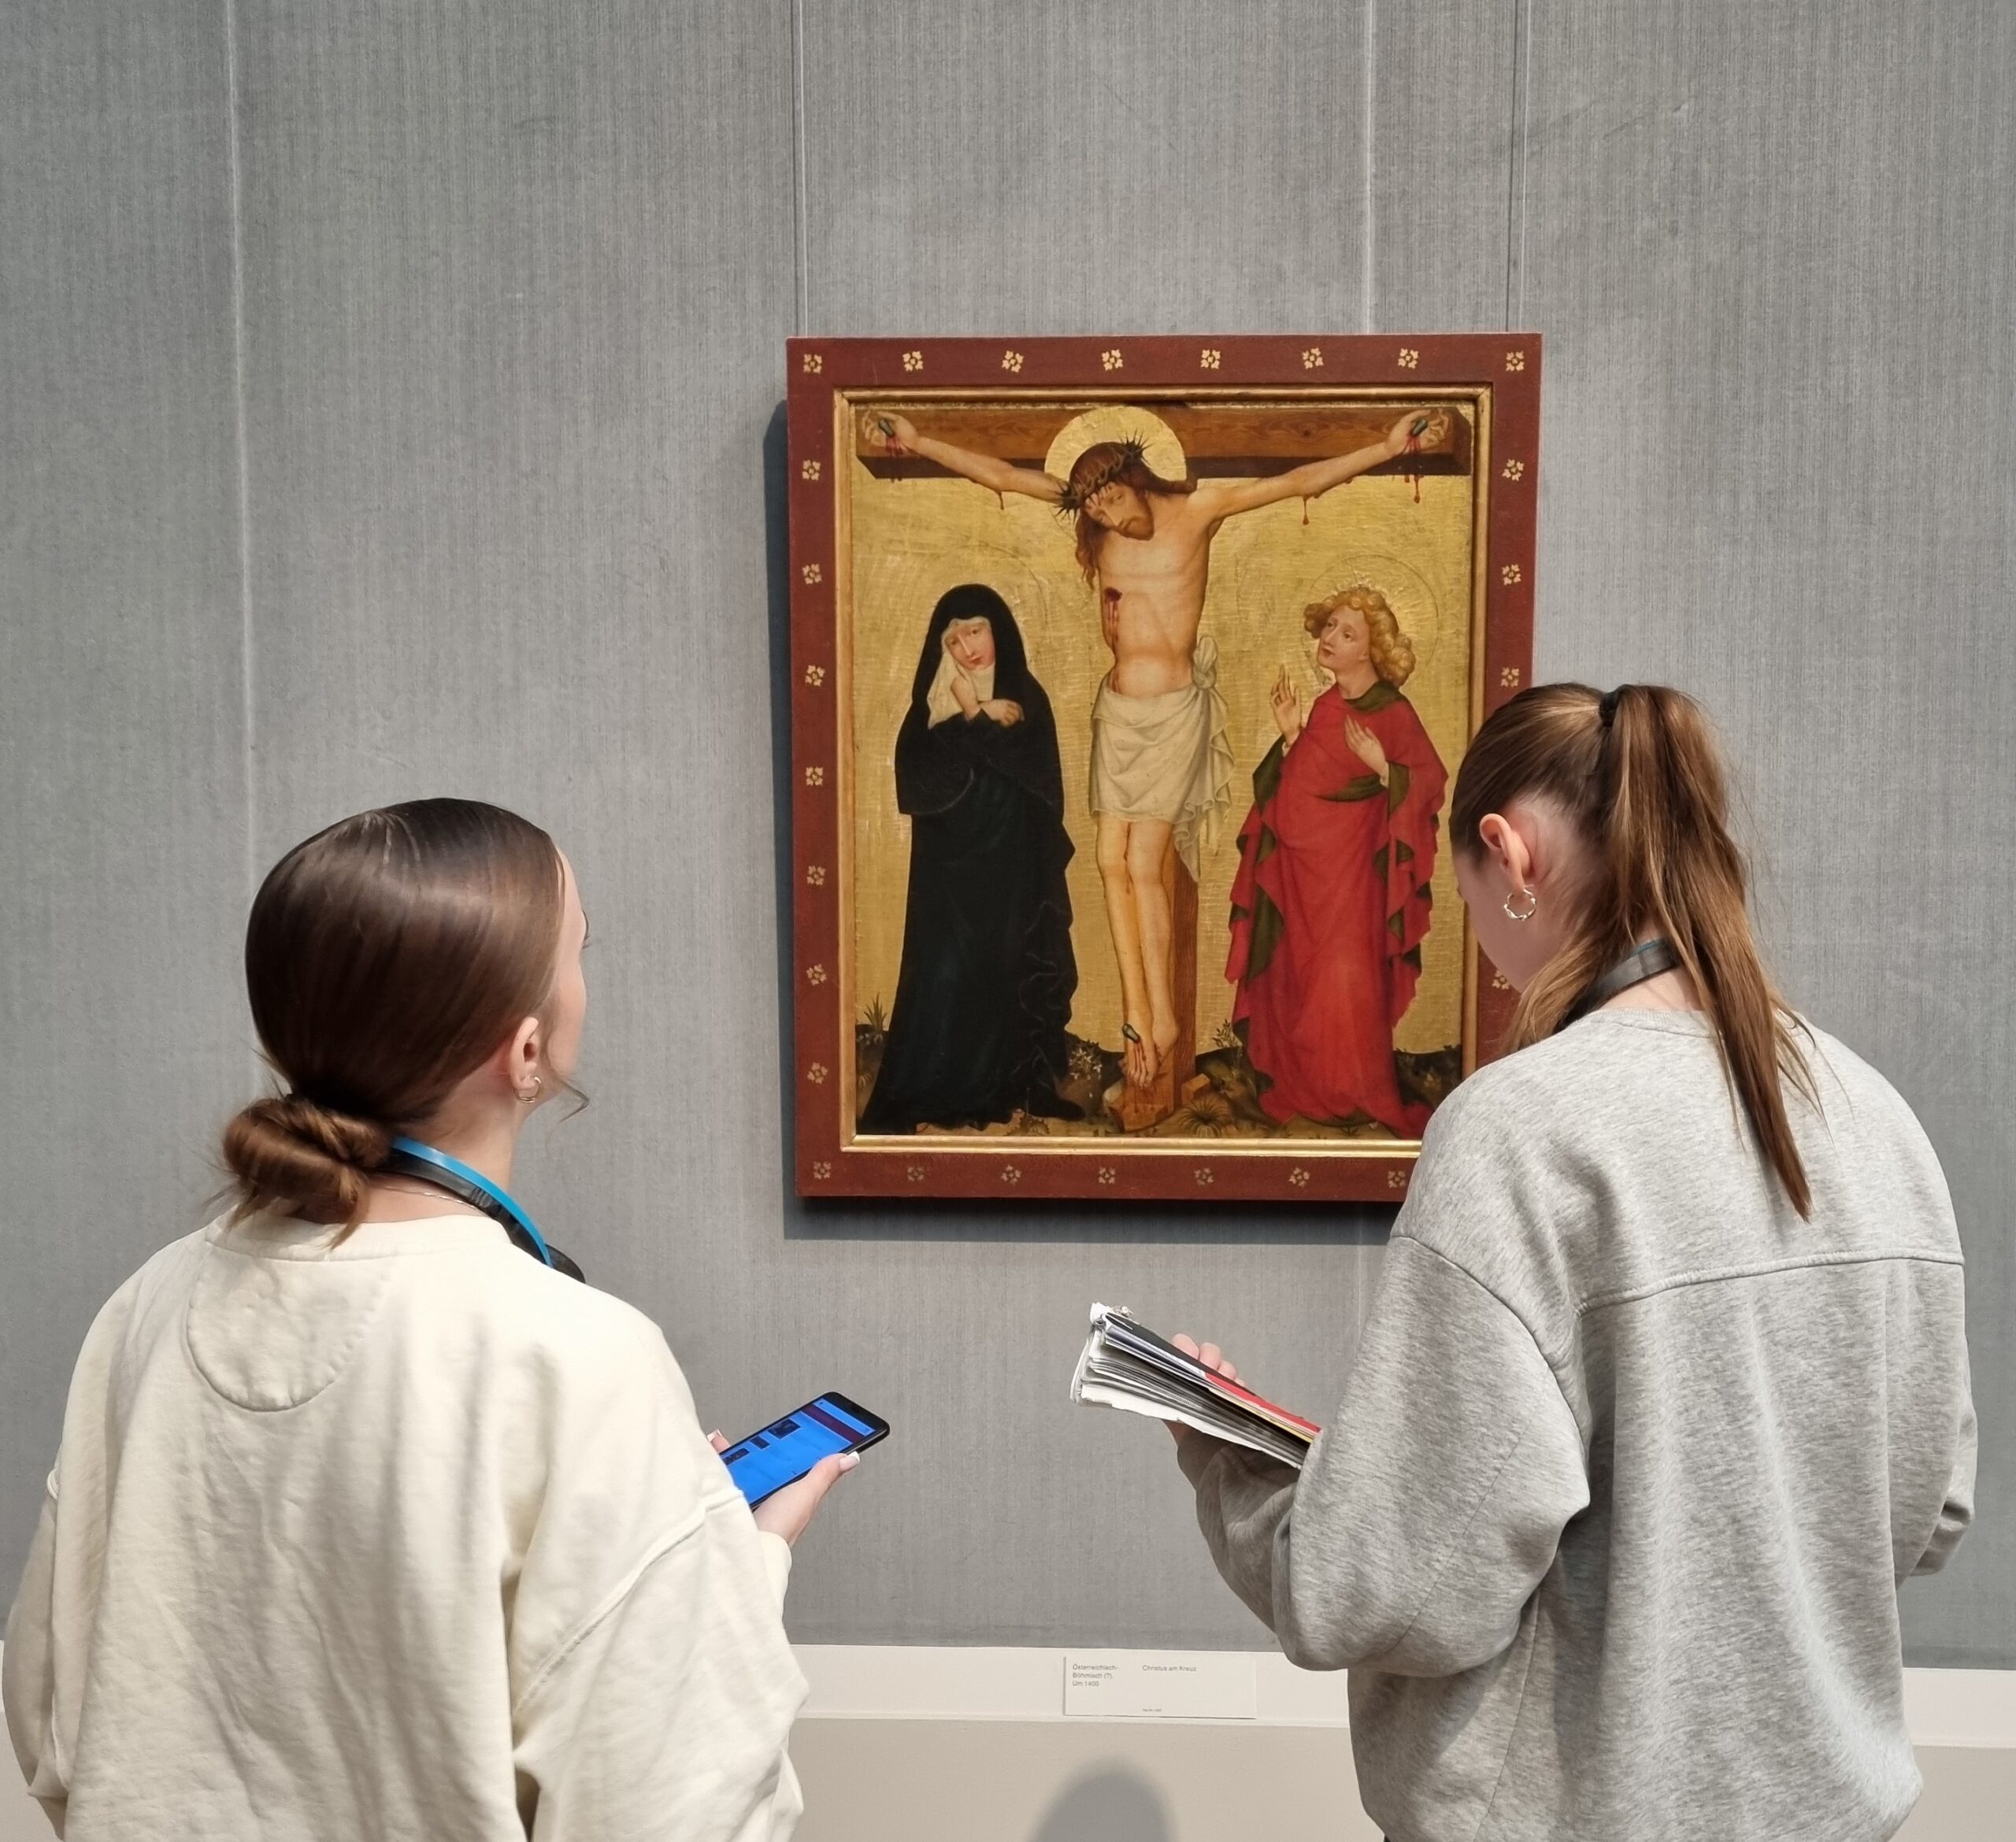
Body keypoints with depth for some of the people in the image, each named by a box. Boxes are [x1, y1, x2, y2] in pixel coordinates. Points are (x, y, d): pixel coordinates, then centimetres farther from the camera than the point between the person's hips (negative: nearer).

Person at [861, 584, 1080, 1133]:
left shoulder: (1025, 697, 2)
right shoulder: (931, 703, 1)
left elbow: (1038, 779, -12)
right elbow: (915, 782, -13)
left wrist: (974, 721, -16)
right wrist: (980, 723, -18)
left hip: (1012, 870, 1)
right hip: (950, 869, -1)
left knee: (1010, 976, 4)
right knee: (944, 979, -6)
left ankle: (1006, 1088, 16)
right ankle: (931, 1094, 2)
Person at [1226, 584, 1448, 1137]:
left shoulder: (1392, 712, -10)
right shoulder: (1325, 707, 11)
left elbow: (1431, 782, -13)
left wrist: (1382, 767, -27)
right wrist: (1290, 735, 3)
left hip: (1352, 870, -7)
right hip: (1303, 867, 7)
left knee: (1346, 981, -6)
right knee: (1302, 979, 10)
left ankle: (1361, 1098, 7)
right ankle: (1311, 1089, 20)